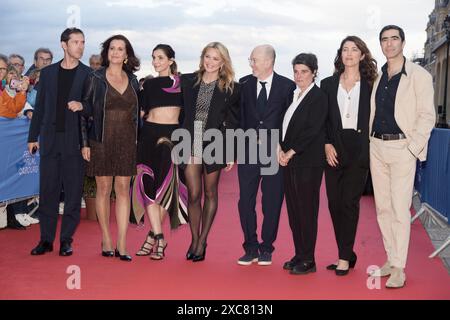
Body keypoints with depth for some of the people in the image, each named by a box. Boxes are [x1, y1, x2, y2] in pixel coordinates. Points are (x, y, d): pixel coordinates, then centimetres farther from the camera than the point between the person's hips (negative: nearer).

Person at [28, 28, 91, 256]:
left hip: (75, 141, -2)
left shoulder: (88, 74, 4)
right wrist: (33, 137, 11)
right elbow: (40, 107, 13)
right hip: (50, 139, 2)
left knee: (73, 192, 0)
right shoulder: (48, 72, 12)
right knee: (47, 190, 5)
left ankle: (66, 240, 9)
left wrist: (83, 106, -17)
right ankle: (46, 239, 13)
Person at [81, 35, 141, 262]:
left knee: (123, 189, 0)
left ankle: (121, 245, 1)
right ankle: (106, 240, 14)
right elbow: (85, 111, 0)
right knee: (103, 189, 3)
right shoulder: (95, 78, 1)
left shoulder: (132, 80, 10)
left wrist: (136, 140, 7)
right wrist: (85, 143, -6)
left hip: (126, 141, 2)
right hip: (101, 140, -2)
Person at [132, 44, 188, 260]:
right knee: (148, 184, -5)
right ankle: (159, 238, -1)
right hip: (149, 134, 1)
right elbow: (140, 111, 14)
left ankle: (152, 236, 12)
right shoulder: (149, 84, 11)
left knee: (165, 185, 0)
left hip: (172, 136, -1)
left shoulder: (183, 82, 7)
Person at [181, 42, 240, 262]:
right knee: (193, 194, 1)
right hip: (190, 142, 1)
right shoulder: (187, 81, 6)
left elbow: (233, 122, 2)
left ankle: (202, 240, 18)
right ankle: (194, 239, 15)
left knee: (210, 193, 8)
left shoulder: (231, 88, 0)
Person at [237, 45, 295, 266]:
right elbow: (239, 115, 9)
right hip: (249, 150, 2)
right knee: (246, 201, 2)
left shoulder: (287, 86, -1)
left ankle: (266, 249, 17)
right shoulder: (244, 84, 6)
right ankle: (250, 249, 14)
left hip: (275, 151, -2)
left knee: (272, 202, 4)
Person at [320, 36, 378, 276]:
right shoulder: (328, 84, 11)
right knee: (334, 202, 3)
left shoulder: (370, 85, 5)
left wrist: (368, 148, -7)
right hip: (334, 150, 3)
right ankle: (347, 254, 15)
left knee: (349, 202, -5)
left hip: (359, 150, -3)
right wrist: (327, 144, -5)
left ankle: (345, 257, 3)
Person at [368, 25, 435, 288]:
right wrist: (370, 142, 7)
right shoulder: (378, 77, 12)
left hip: (402, 148, -6)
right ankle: (391, 259, 20)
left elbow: (427, 116, -6)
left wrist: (412, 148, -13)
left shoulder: (419, 76, -3)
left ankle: (399, 268, -1)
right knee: (383, 208, 9)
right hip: (377, 148, 6)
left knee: (400, 210, -7)